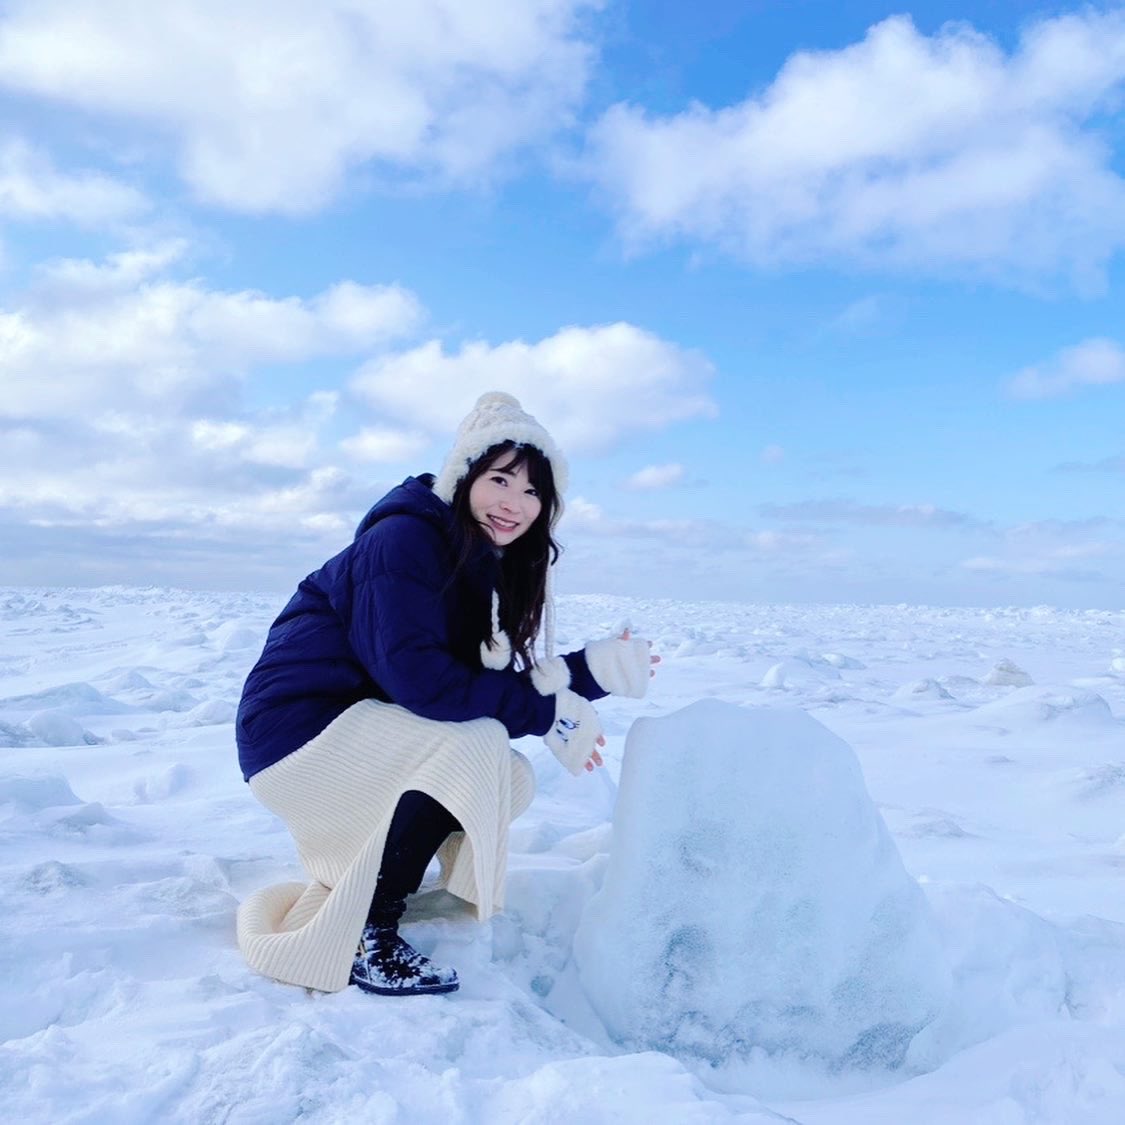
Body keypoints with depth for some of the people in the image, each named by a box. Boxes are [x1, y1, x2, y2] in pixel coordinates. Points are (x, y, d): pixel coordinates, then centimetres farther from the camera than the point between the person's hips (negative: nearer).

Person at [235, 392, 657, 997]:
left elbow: (486, 680, 2)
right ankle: (367, 938, -14)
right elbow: (416, 676, -30)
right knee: (471, 750, -27)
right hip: (297, 729, -9)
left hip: (357, 729, 9)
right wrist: (547, 712, -24)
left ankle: (344, 881, 13)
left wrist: (591, 671, -9)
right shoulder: (403, 539, -20)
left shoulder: (482, 562, 8)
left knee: (511, 781, 3)